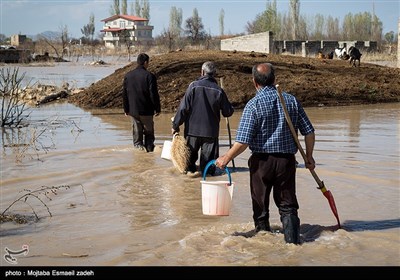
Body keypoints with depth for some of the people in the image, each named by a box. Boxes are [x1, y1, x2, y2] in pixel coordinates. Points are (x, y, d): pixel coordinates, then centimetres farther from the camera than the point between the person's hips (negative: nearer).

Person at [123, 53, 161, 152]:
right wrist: (157, 109, -3)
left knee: (137, 131, 11)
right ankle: (149, 148, 11)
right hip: (146, 110, -4)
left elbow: (124, 94, 7)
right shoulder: (149, 76, -13)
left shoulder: (128, 76, 3)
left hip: (133, 110, 4)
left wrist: (126, 109, 15)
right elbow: (154, 94, -12)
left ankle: (138, 146, 11)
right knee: (149, 131, 10)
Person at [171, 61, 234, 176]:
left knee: (191, 151, 20)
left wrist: (176, 125, -3)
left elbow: (183, 107, -11)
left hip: (192, 128, 0)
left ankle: (190, 169, 26)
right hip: (211, 130, 0)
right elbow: (228, 112, 2)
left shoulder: (194, 86, -10)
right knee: (209, 153, 11)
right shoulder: (219, 91, -6)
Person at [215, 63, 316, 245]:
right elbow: (309, 132, 3)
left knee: (260, 204, 14)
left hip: (261, 160, -3)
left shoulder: (254, 104, -12)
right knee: (287, 205, 11)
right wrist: (309, 157, 15)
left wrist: (227, 158, -4)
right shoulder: (291, 100, 1)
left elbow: (243, 141, -16)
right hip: (287, 160, 3)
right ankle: (292, 241, 4)